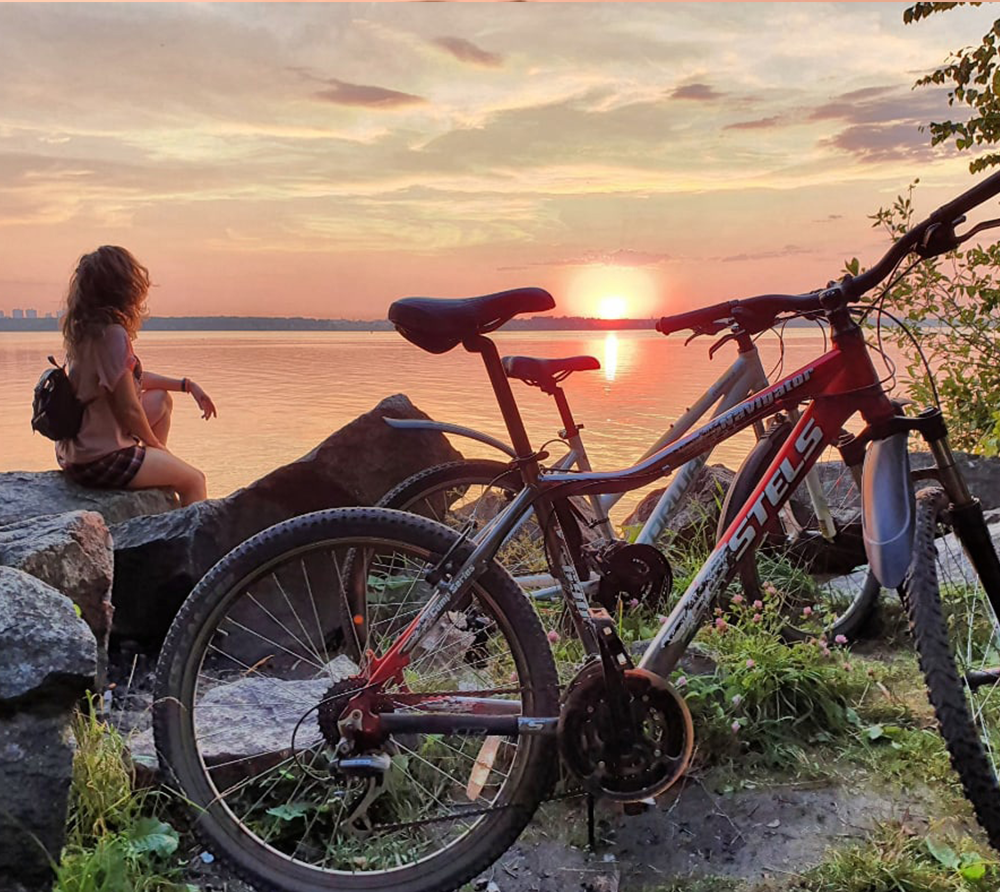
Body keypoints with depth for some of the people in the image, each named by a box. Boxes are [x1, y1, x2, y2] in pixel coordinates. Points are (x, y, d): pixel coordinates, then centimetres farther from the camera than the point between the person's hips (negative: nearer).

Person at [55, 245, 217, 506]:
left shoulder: (86, 330, 5)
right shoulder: (113, 334, -23)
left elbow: (132, 378, 19)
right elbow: (129, 409, -22)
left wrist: (187, 385, 19)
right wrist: (154, 443, -4)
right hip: (100, 460, -9)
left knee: (161, 399, 25)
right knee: (194, 481, 6)